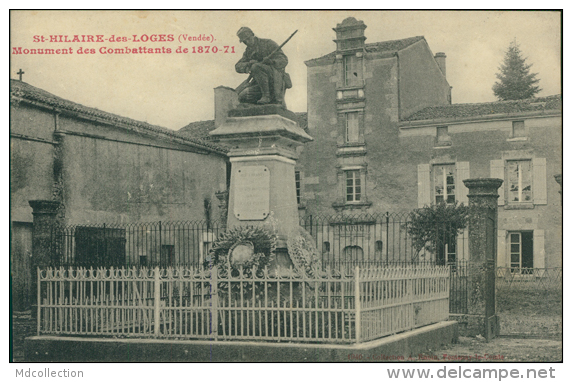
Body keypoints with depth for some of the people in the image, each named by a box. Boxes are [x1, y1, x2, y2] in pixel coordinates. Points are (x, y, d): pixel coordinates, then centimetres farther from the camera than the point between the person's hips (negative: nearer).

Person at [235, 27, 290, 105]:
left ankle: (266, 96, -23)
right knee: (242, 97, -8)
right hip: (260, 84, 7)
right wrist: (248, 64, -18)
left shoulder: (268, 44, -2)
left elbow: (284, 60, -10)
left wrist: (271, 61, -30)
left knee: (256, 67, -31)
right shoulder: (248, 51, 17)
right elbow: (238, 66, 4)